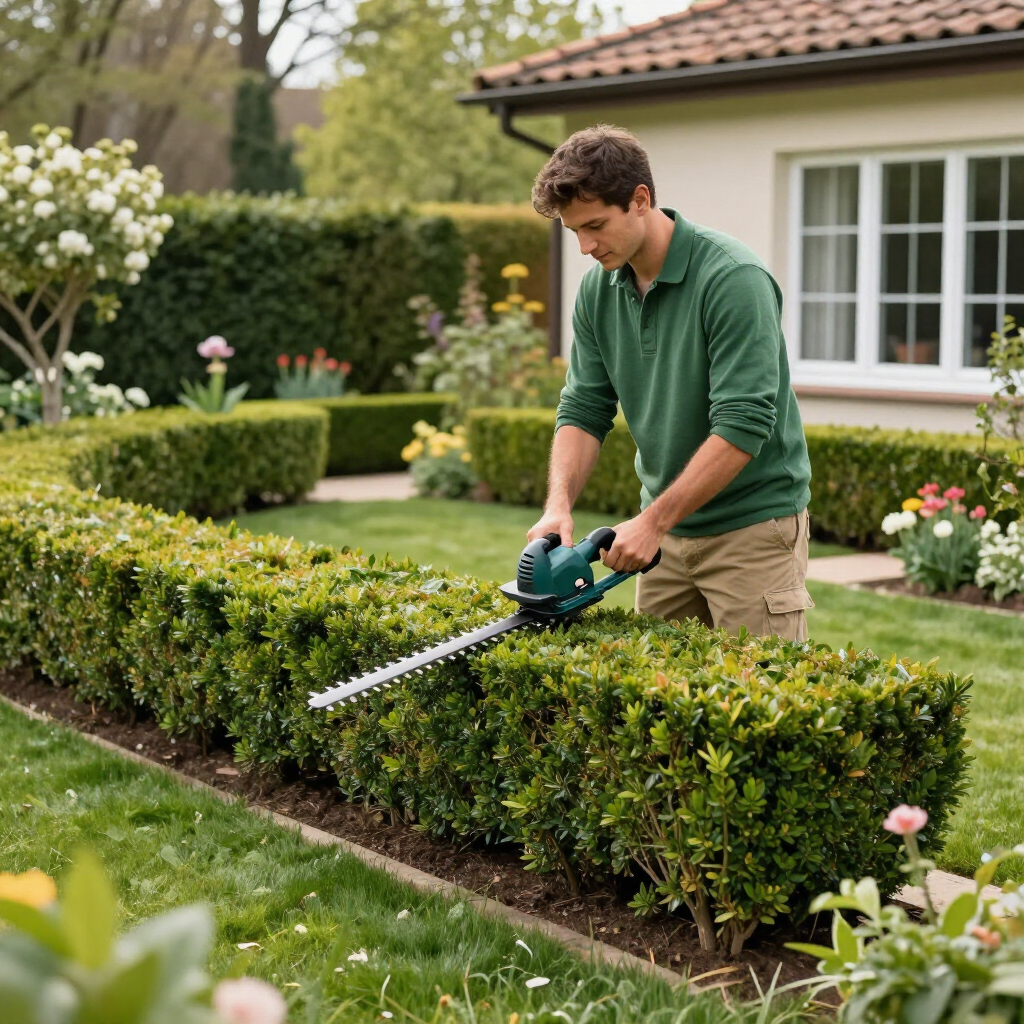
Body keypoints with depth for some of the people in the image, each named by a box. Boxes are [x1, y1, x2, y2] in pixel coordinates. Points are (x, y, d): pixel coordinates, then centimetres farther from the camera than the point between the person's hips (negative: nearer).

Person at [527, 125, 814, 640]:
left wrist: (653, 521, -24)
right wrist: (558, 505, -12)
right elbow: (584, 409, 5)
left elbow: (742, 426, -25)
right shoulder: (598, 289, 1)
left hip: (752, 525, -7)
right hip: (665, 529, 7)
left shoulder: (732, 278, -21)